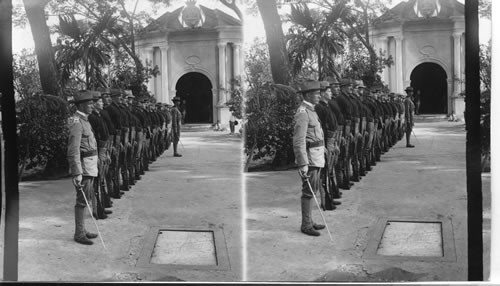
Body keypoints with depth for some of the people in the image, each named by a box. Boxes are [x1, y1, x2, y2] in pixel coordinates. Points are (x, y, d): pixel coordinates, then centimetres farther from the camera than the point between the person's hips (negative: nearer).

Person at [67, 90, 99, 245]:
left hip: (90, 166, 10)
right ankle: (79, 234, 2)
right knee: (82, 200, -5)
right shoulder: (77, 122, -16)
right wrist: (77, 173, -27)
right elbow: (73, 150, -23)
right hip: (83, 167, -10)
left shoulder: (84, 120, 15)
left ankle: (82, 230, 25)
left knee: (86, 198, 15)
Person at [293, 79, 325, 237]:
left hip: (316, 156, 10)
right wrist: (303, 164, -26)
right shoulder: (302, 113, -17)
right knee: (309, 191, -5)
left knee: (313, 189, 14)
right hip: (309, 157, -10)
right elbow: (298, 141, -22)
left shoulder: (310, 111, 16)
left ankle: (309, 221, 23)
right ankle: (306, 225, 2)